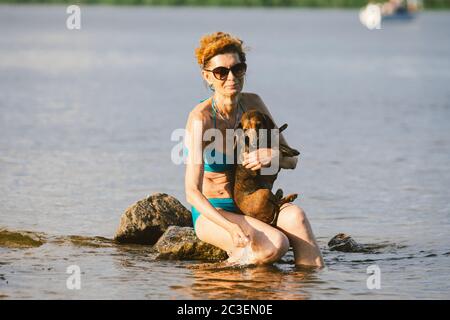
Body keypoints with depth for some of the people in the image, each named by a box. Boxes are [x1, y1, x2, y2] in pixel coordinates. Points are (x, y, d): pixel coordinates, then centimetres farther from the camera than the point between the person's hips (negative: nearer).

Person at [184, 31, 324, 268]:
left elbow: (291, 159, 2)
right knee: (275, 245, -30)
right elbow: (192, 192, -25)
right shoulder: (201, 118, -19)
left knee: (294, 215, -28)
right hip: (211, 213, -5)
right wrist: (231, 227, -40)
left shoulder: (253, 104, 0)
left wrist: (271, 156, -23)